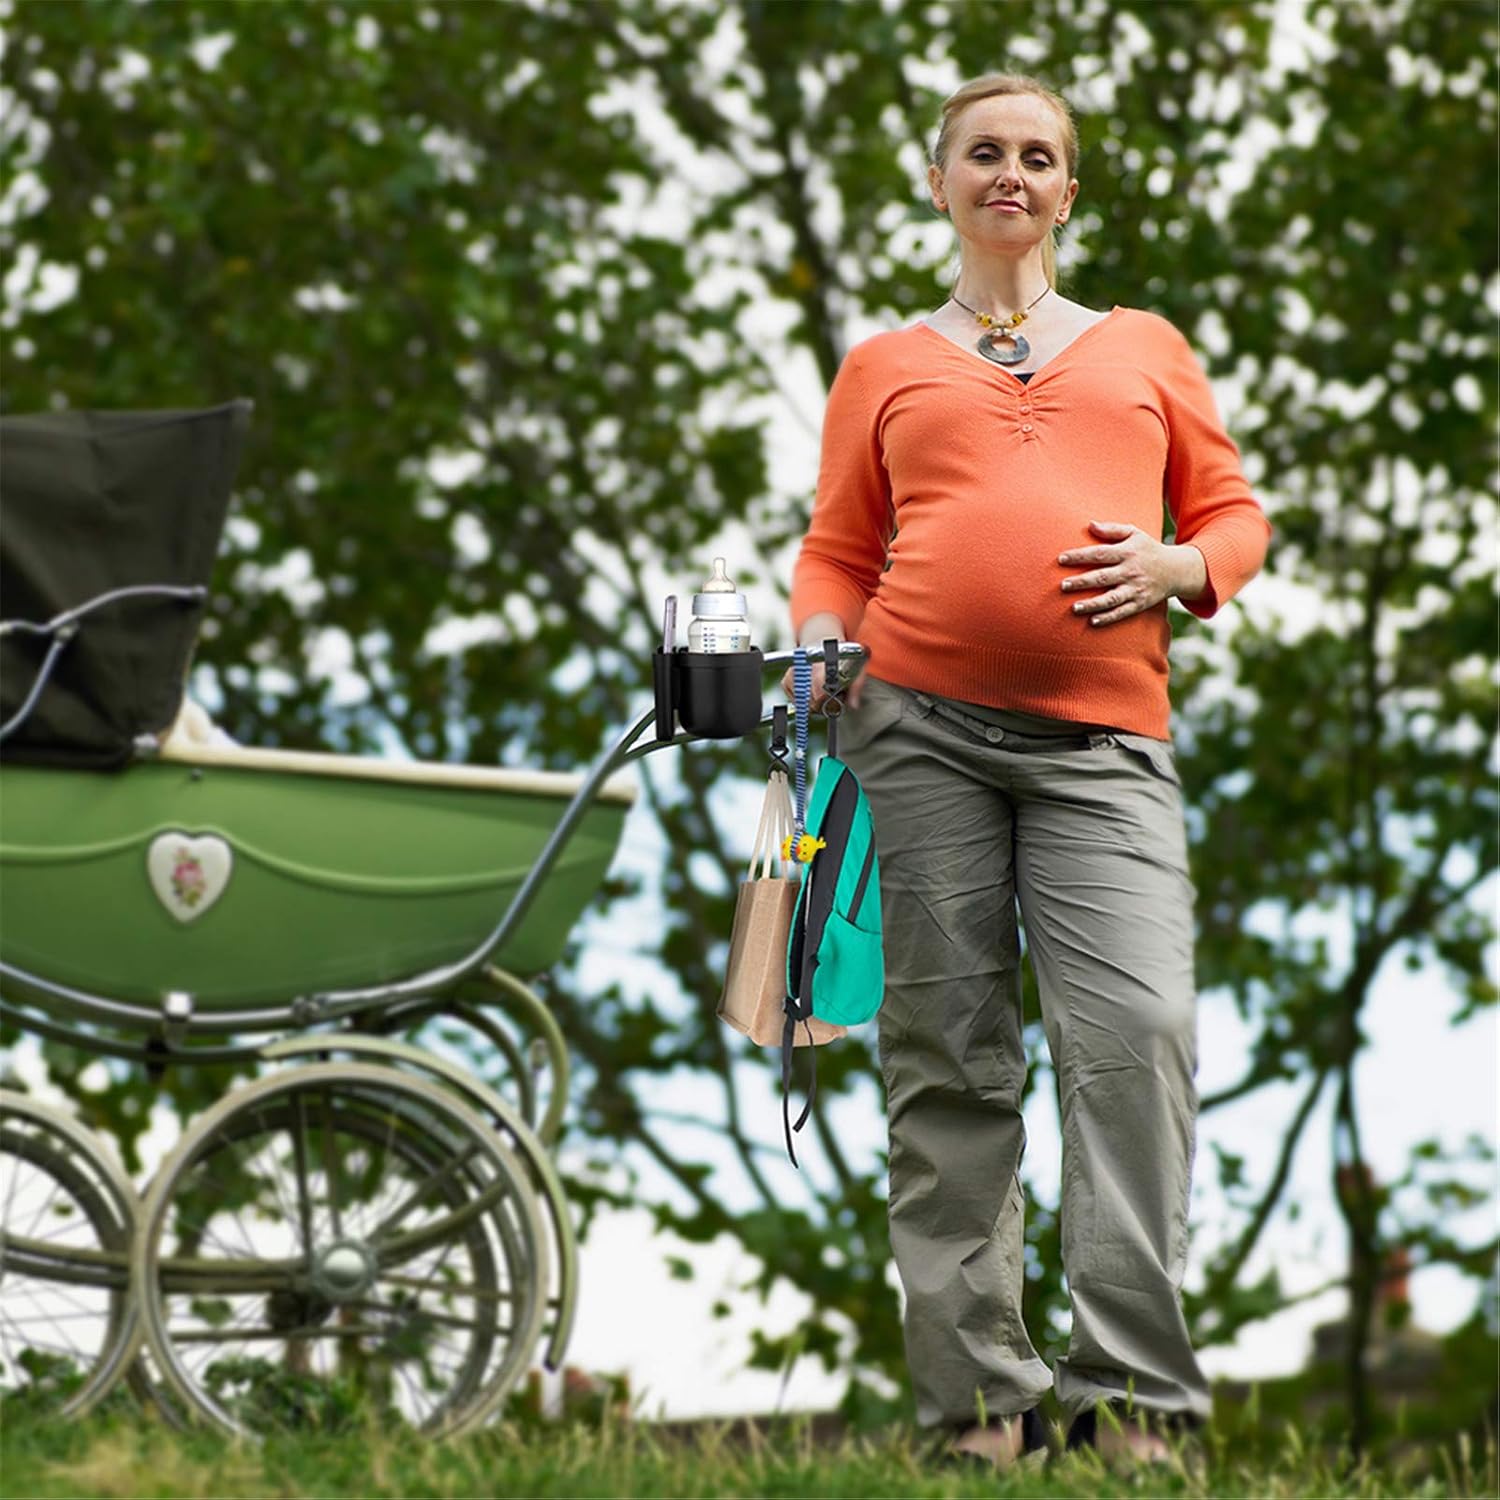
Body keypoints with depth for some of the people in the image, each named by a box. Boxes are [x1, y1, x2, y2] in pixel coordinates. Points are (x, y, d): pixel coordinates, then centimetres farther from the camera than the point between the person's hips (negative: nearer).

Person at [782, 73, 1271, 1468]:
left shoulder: (1145, 347, 21)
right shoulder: (885, 367, 19)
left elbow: (1235, 515, 20)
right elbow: (837, 551, 17)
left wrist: (1177, 570, -2)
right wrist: (819, 643, -4)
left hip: (1102, 740, 0)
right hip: (919, 725, 0)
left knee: (1136, 1030, -17)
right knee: (948, 1054, -2)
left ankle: (1131, 1398, -14)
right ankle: (977, 1402, 2)